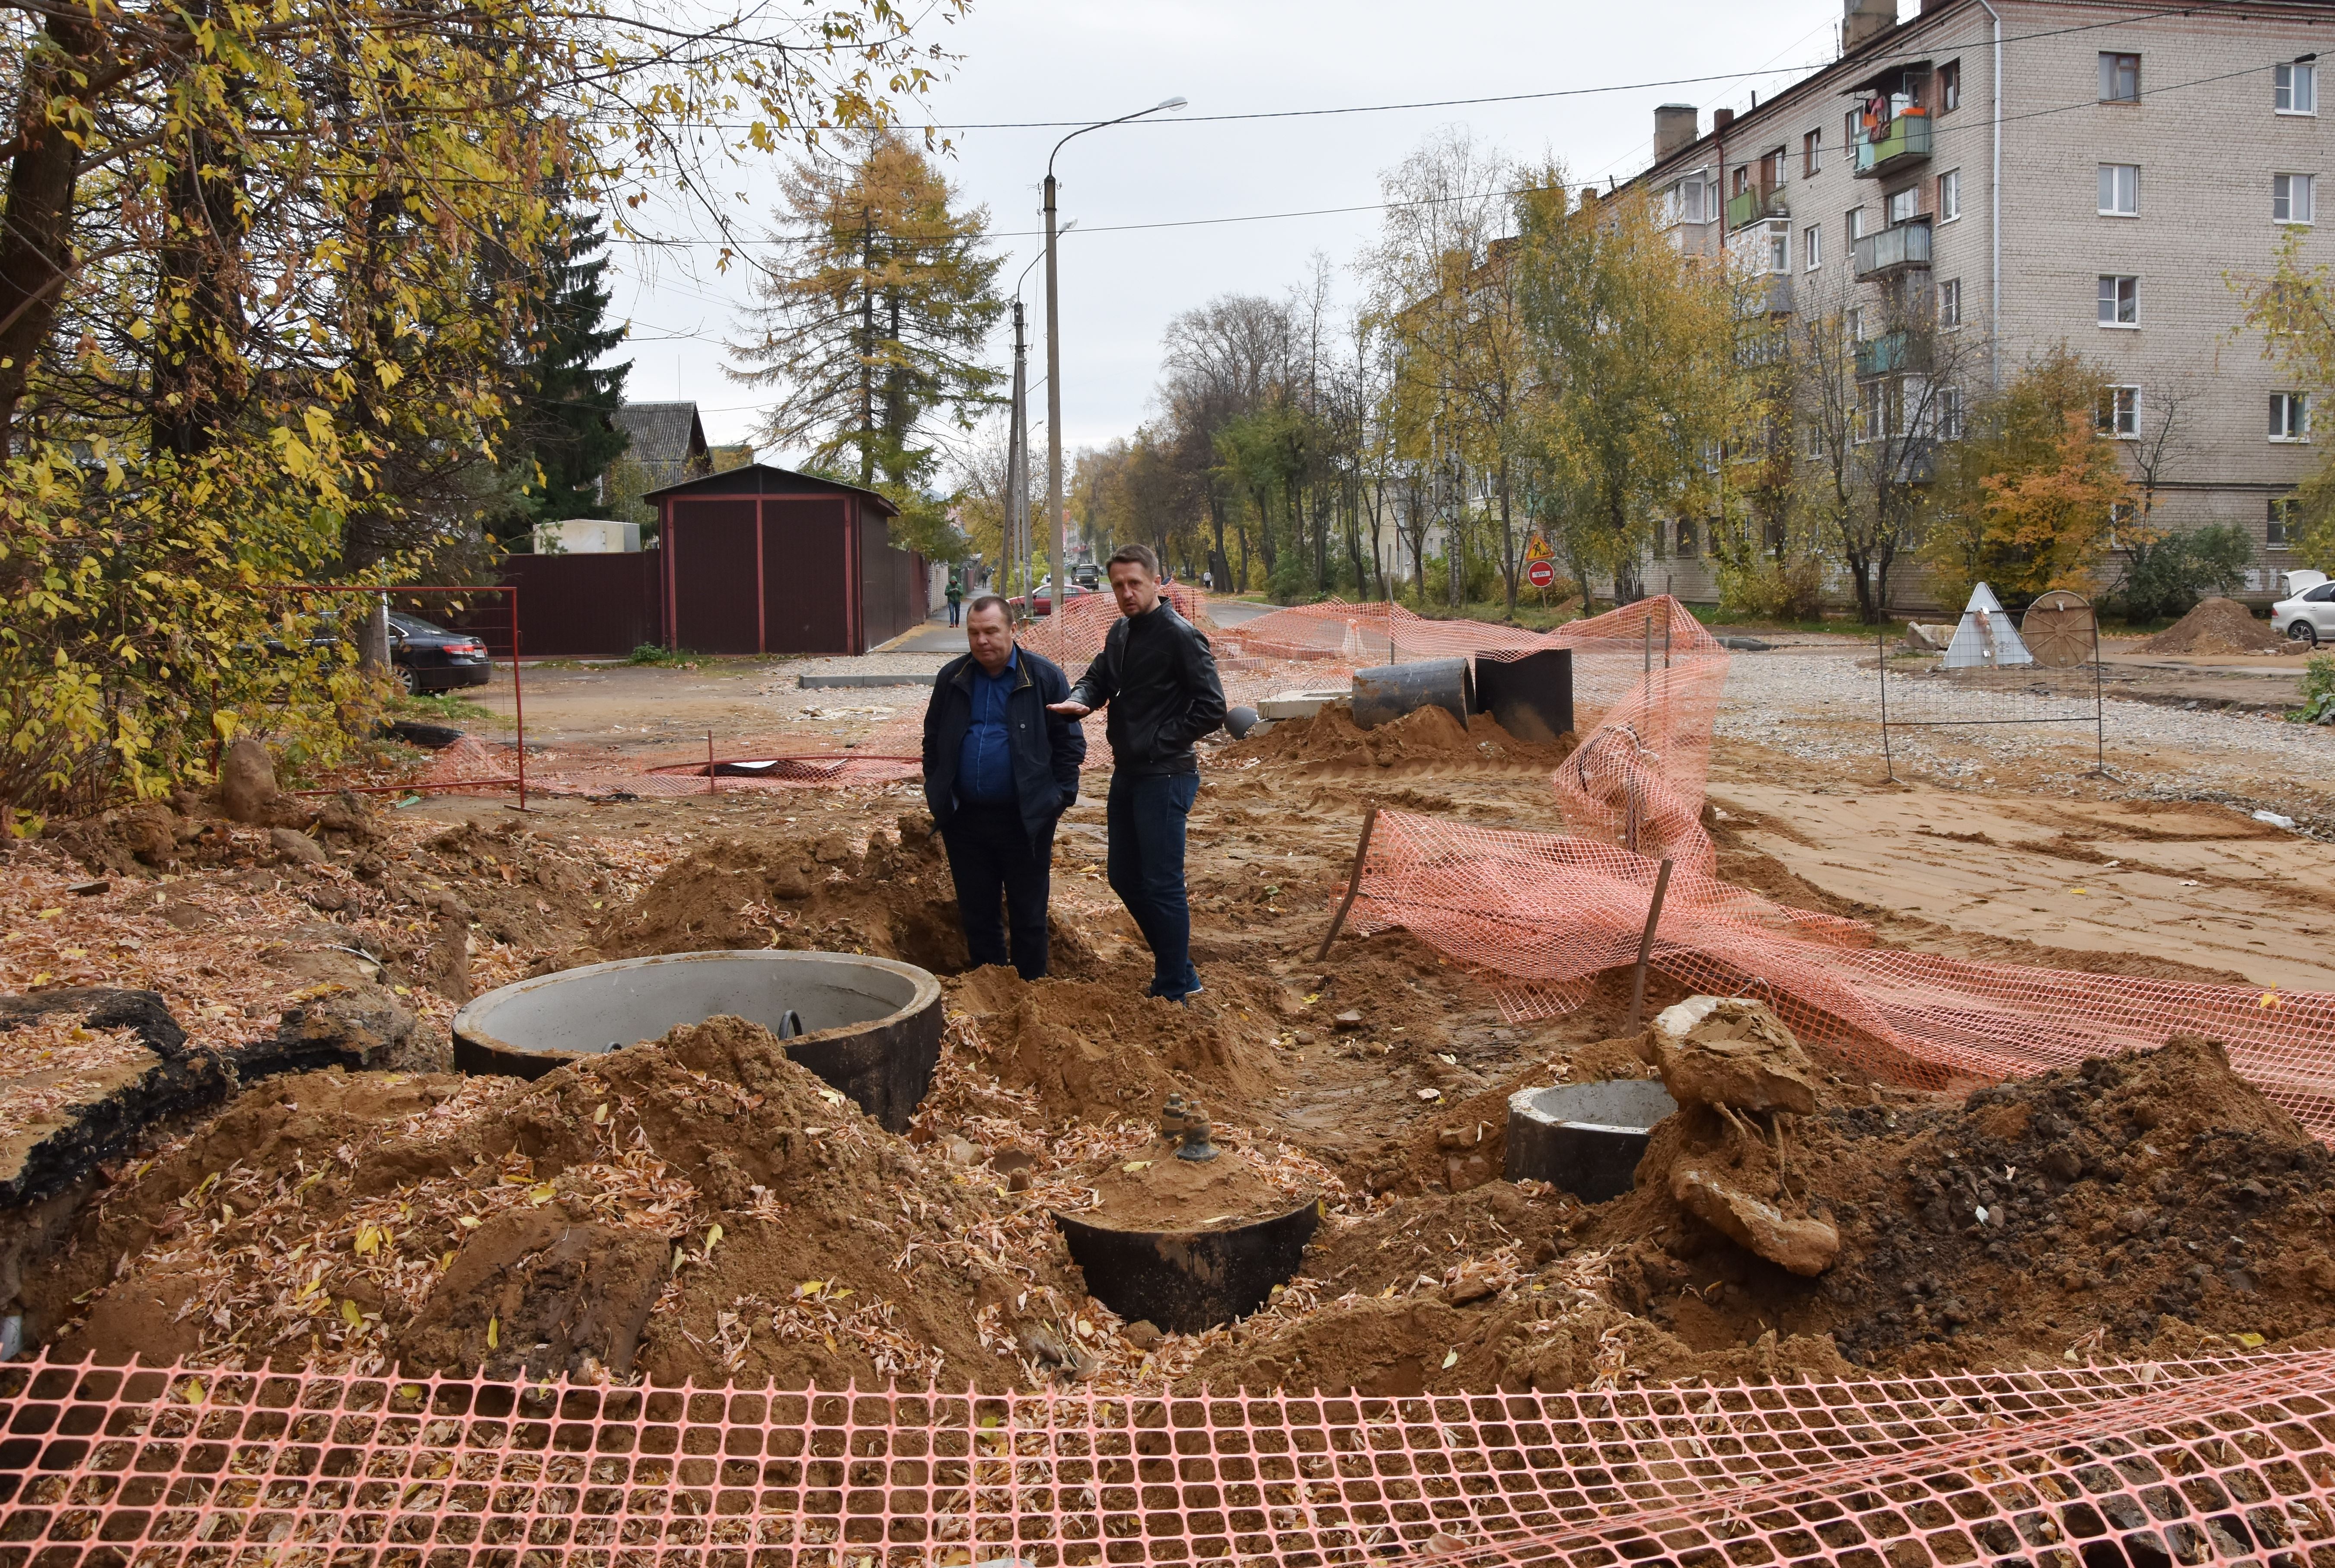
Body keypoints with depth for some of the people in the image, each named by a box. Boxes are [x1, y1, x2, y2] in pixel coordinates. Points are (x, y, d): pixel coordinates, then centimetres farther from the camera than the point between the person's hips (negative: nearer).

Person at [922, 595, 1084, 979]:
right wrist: (936, 794, 7)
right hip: (965, 818, 4)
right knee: (976, 914, 12)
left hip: (1025, 820, -4)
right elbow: (933, 740, 15)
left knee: (1028, 916, 7)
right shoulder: (951, 678, 5)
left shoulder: (1045, 677, -5)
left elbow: (1070, 742, -1)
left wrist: (1059, 796, -7)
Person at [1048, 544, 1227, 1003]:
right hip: (1127, 775, 9)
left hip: (1164, 779, -9)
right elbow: (1098, 678, 17)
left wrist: (1160, 743, -14)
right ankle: (1180, 972, 30)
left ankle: (1174, 992, 9)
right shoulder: (1121, 632, 10)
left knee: (1162, 886, -3)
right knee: (1125, 880, 16)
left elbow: (1212, 707, -17)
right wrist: (1077, 700, -6)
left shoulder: (1180, 635, -15)